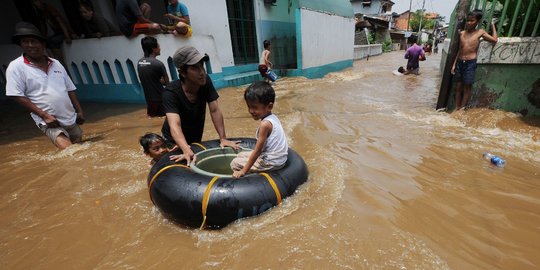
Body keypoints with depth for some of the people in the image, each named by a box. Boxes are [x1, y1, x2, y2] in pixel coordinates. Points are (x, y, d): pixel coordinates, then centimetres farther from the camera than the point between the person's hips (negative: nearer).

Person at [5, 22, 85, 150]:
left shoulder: (55, 63, 10)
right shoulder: (16, 67, -3)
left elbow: (70, 89, 13)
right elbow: (18, 96, -7)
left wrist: (79, 111, 7)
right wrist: (44, 115, -16)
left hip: (71, 119, 5)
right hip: (48, 121, -5)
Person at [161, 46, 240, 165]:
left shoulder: (205, 81, -20)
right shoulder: (171, 92, -31)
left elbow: (215, 111, -19)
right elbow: (175, 125, -42)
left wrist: (223, 138, -25)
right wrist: (187, 151, -57)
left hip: (196, 139, 4)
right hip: (174, 141, -3)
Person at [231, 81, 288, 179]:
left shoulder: (265, 124, -26)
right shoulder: (272, 117, 0)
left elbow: (257, 151, -22)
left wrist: (243, 171, -15)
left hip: (271, 163, -9)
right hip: (276, 156, 9)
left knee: (235, 163, 2)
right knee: (241, 155, 21)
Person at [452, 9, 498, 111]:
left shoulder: (480, 32, 3)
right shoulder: (462, 33, 10)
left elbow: (495, 40, 2)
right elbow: (460, 50, 14)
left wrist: (493, 25, 10)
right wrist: (454, 64, 8)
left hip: (470, 63, -3)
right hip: (459, 62, 3)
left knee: (467, 88, 0)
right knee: (458, 87, 5)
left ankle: (461, 110, 5)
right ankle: (456, 109, 8)